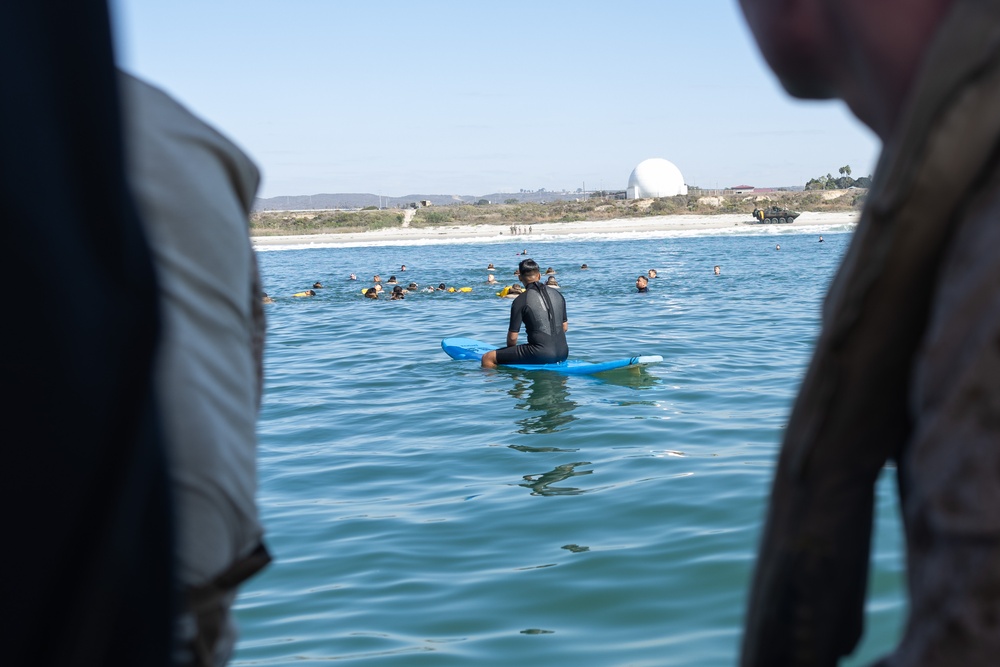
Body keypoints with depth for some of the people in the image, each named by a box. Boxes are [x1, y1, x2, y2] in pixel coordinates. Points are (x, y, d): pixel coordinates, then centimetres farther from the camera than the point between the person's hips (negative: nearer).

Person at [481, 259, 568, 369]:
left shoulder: (520, 301, -8)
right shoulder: (557, 295, 10)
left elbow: (512, 337, -5)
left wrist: (510, 352, 14)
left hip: (541, 355, -7)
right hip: (563, 353, 7)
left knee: (488, 358, 1)